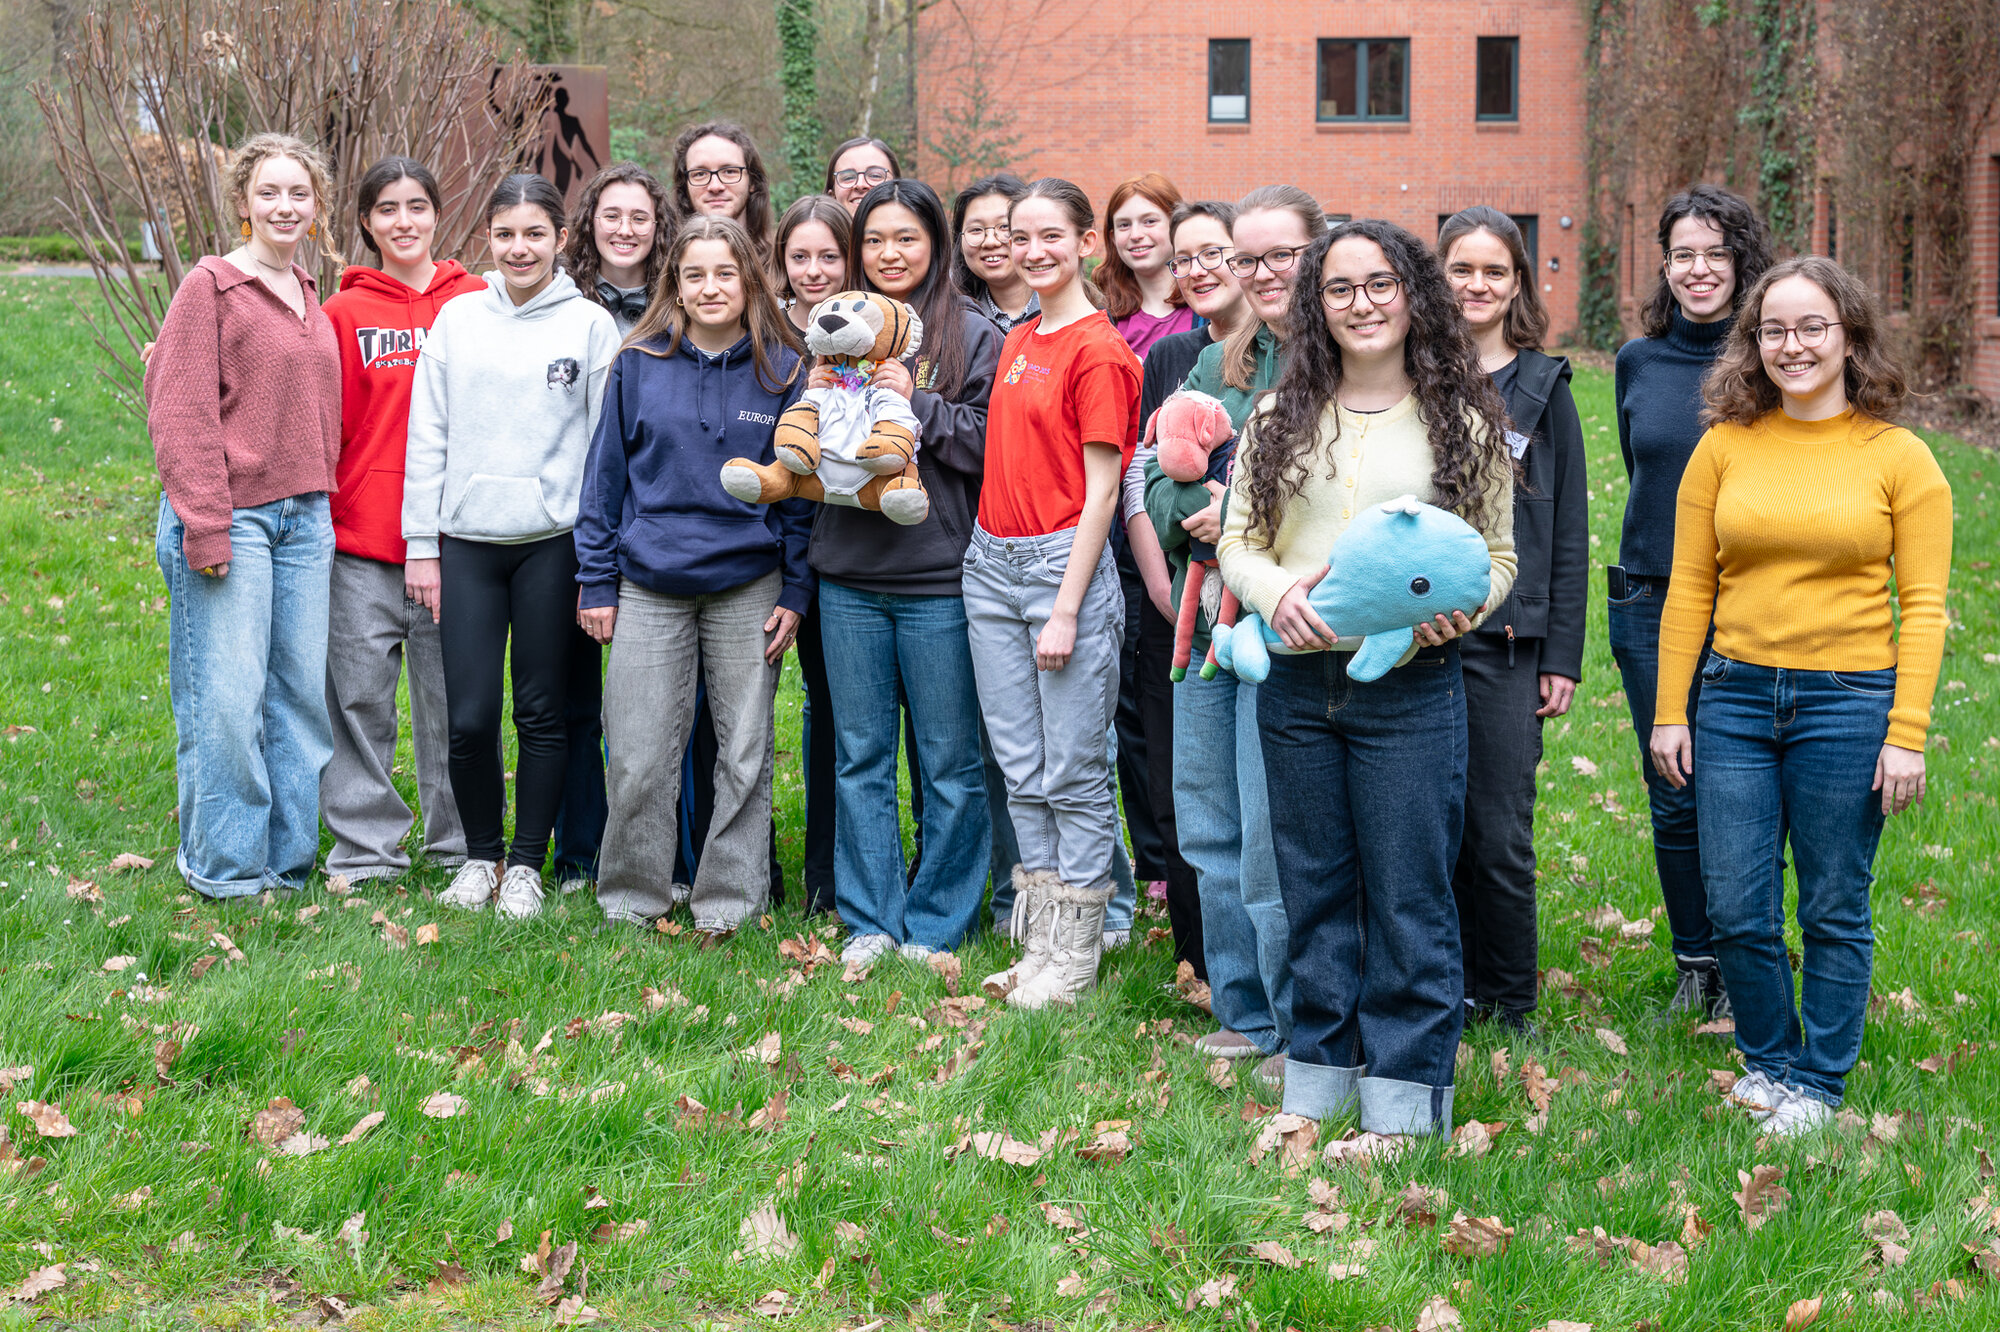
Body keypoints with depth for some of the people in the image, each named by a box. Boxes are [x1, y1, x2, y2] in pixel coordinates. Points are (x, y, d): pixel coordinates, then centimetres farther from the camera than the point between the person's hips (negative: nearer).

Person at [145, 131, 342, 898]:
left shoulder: (310, 297, 15)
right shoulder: (210, 287, -6)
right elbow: (181, 413, -10)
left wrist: (321, 503, 12)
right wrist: (205, 528, -16)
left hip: (304, 517, 7)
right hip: (231, 515, -6)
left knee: (303, 692, 7)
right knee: (226, 698, -4)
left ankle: (289, 862, 18)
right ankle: (225, 867, 9)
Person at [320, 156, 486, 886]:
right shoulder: (344, 312, 4)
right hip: (361, 540, 0)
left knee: (453, 697, 8)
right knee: (361, 696, 4)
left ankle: (461, 847, 20)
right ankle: (366, 849, 15)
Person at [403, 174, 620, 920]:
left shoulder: (591, 325, 2)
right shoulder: (457, 319, 8)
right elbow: (427, 435, 9)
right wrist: (422, 542, 5)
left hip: (552, 542, -1)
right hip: (467, 542, 2)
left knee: (542, 712, 5)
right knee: (469, 717, -1)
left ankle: (526, 864, 18)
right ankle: (480, 854, 19)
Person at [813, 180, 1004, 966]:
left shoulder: (972, 336, -1)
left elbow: (993, 445, -9)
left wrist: (915, 404, -17)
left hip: (939, 580, -4)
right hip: (849, 577, 4)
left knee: (949, 760, 4)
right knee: (861, 755, 11)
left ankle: (935, 923, 16)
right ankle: (870, 921, 21)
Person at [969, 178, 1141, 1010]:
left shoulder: (1099, 349, -9)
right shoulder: (1018, 342, 14)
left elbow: (1101, 487, -12)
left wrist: (1066, 608, -15)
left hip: (1061, 562, -8)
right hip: (991, 562, 8)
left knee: (1074, 771, 0)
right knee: (1021, 767, 11)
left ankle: (1076, 954, 10)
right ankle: (1039, 942, 21)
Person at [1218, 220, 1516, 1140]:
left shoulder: (1463, 420, 3)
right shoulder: (1281, 417, 8)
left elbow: (1499, 555, 7)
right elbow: (1237, 541, 8)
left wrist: (1460, 608, -14)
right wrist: (1275, 592, -13)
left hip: (1410, 686, -3)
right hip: (1296, 683, 3)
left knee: (1408, 893, 1)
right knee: (1313, 889, 13)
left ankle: (1403, 1100, 12)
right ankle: (1317, 1085, 25)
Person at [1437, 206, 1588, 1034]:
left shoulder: (1543, 389, 6)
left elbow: (1570, 533, 5)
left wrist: (1563, 655, 0)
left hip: (1506, 637, -1)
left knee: (1500, 833, 0)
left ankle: (1507, 998, 16)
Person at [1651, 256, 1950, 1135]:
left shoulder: (1899, 458, -1)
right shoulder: (1725, 447, 4)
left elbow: (1923, 606, -2)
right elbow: (1688, 587, 6)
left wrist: (1907, 734, -8)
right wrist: (1669, 711, 2)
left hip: (1848, 700, -2)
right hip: (1735, 698, 2)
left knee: (1834, 911, 7)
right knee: (1736, 908, 5)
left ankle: (1820, 1081, 25)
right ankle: (1768, 1057, 29)